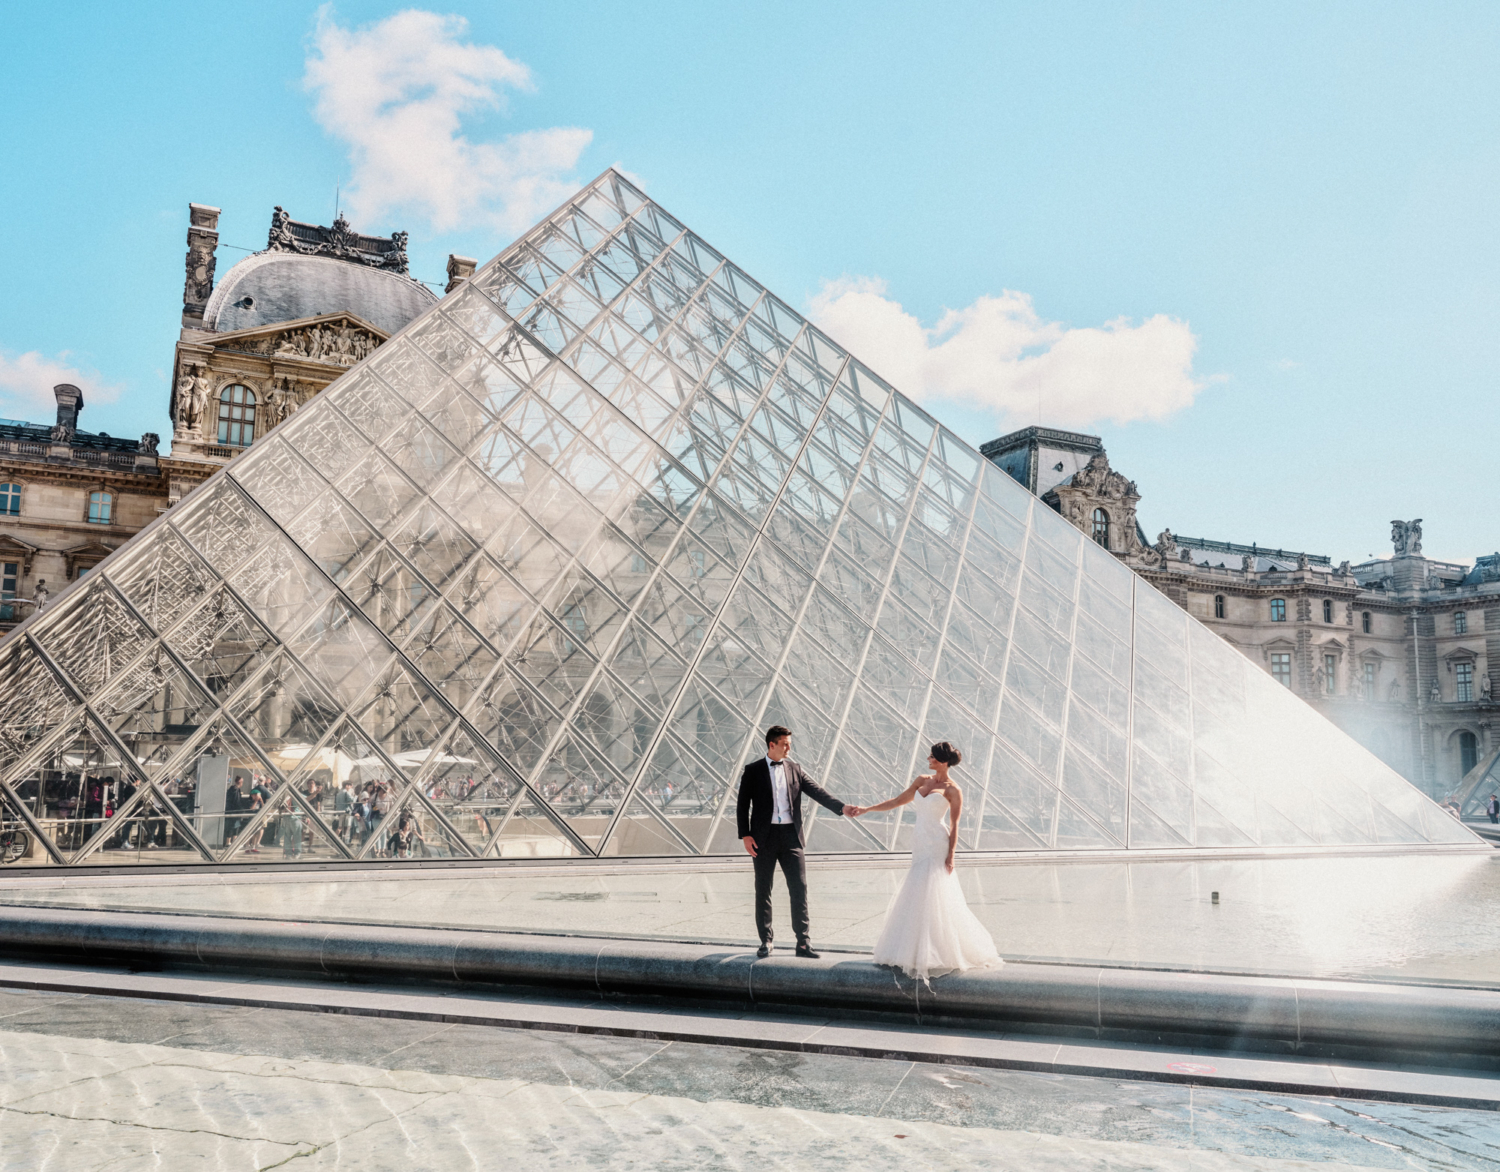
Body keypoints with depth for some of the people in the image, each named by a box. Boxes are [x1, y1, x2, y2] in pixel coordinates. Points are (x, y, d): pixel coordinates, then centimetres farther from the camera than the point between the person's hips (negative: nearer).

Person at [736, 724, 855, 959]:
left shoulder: (795, 769, 9)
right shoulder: (753, 771, 3)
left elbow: (817, 792, 2)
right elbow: (743, 805, 2)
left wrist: (841, 807, -12)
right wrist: (745, 835, -8)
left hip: (791, 836, 2)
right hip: (764, 837, -2)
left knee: (799, 888, -2)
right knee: (763, 890, 5)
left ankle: (803, 942, 3)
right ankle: (766, 941, 16)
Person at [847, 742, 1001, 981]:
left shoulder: (952, 790, -7)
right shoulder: (922, 780, 12)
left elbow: (954, 826, -7)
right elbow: (898, 801, 16)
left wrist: (950, 855, -13)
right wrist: (868, 809, 14)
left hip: (936, 846, -7)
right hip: (920, 845, 7)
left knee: (932, 898, -8)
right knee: (916, 897, 9)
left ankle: (938, 954, 0)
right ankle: (915, 951, 17)